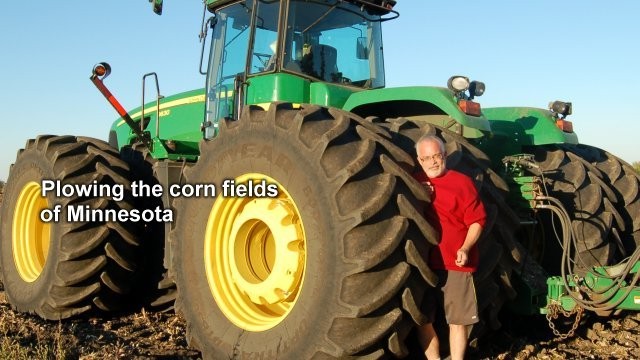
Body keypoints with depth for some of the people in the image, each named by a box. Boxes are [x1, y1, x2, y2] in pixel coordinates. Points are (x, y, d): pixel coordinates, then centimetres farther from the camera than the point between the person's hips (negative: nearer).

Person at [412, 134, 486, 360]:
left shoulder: (462, 182, -2)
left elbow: (477, 221, -3)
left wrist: (465, 248, -17)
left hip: (455, 263, -3)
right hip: (422, 262, 3)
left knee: (457, 320, 4)